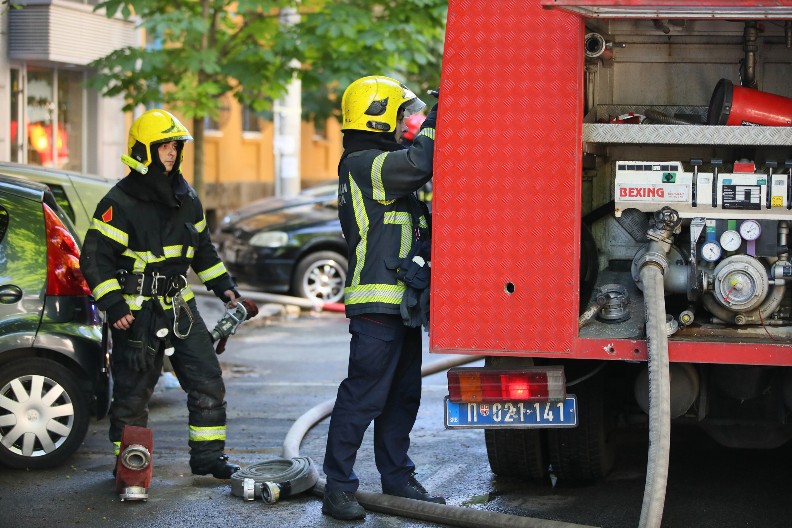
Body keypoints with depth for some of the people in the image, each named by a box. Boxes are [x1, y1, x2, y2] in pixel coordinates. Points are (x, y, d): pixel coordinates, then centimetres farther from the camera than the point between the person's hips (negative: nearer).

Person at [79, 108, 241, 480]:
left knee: (208, 382, 3)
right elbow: (95, 258, -13)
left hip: (180, 307, 6)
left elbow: (202, 247, 24)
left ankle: (207, 456, 14)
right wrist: (113, 305, -19)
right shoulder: (120, 203, -12)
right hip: (137, 313, -6)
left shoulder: (186, 198, 11)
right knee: (132, 393, 1)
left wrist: (223, 285, 16)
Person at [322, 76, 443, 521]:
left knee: (402, 395, 15)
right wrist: (437, 121, -14)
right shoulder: (362, 163, -12)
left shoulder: (384, 163, 21)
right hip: (377, 300, -10)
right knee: (364, 395, -9)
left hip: (401, 300, 10)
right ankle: (339, 487, -5)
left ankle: (397, 476, 25)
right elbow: (419, 163, -27)